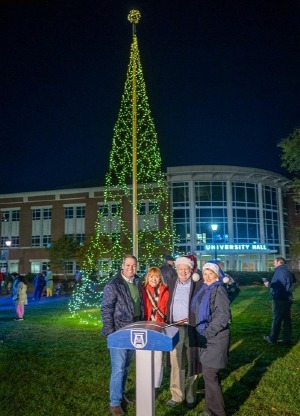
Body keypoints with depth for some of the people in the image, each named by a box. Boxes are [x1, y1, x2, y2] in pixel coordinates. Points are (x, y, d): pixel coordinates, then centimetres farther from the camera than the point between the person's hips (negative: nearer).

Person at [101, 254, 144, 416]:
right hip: (119, 332, -6)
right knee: (118, 368, -2)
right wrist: (110, 332, -16)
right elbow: (106, 309, -13)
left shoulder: (137, 283, 6)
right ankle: (115, 403, 12)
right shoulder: (113, 285, -13)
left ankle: (121, 395, 33)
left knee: (126, 367, 17)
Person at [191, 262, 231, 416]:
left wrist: (207, 333, -20)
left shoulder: (218, 290, -14)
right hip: (204, 336, 8)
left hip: (215, 337, -8)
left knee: (209, 374, -5)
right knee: (210, 373, 17)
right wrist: (202, 334, 11)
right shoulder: (204, 290, 10)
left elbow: (223, 316, -20)